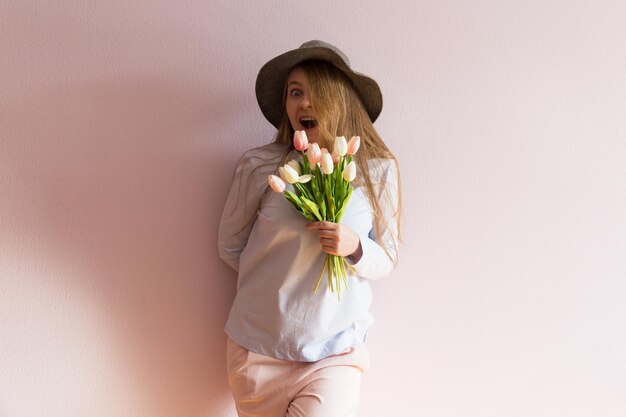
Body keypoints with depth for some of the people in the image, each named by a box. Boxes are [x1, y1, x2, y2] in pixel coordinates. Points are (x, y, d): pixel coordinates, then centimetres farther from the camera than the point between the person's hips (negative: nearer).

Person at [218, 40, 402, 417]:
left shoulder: (378, 170, -5)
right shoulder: (260, 166, -8)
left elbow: (387, 262, 1)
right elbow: (230, 247, 6)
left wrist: (355, 249, -18)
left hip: (336, 351, 0)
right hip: (259, 348, 1)